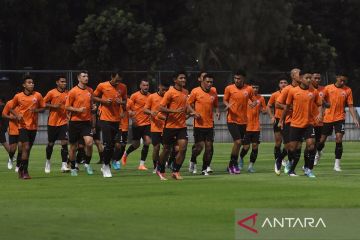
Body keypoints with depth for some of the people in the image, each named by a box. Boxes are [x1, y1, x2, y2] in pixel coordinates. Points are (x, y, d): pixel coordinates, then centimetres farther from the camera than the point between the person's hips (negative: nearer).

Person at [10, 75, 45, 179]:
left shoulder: (37, 95, 1)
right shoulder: (18, 96, -2)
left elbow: (43, 108, 9)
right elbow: (12, 108, 10)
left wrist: (36, 110, -12)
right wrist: (17, 115, -9)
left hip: (33, 126, 3)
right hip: (23, 125, -3)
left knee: (28, 149, 11)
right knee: (26, 148, -14)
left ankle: (21, 169, 26)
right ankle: (25, 172, -10)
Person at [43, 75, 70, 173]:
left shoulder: (68, 94, 2)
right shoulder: (51, 93, -5)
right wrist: (53, 106, -15)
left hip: (63, 122, 1)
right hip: (52, 122, -1)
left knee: (64, 142, -11)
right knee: (50, 143, 11)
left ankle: (64, 165, -11)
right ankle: (48, 161, 35)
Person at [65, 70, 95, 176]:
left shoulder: (90, 91, 8)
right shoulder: (73, 91, -6)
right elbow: (67, 107, -5)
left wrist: (93, 123, 18)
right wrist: (78, 110, -20)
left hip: (86, 121, 3)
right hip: (75, 121, -3)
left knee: (89, 142, -18)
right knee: (73, 147, 5)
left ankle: (87, 164, 2)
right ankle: (73, 168, 21)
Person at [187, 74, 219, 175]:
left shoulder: (213, 91, 6)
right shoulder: (195, 91, -6)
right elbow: (189, 104, 1)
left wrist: (217, 112, 1)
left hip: (210, 124, 4)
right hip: (199, 124, -4)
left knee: (209, 147, 0)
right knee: (199, 146, -7)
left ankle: (205, 169, 10)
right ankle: (193, 162, 24)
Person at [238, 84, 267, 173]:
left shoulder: (261, 98, 6)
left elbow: (265, 111, 14)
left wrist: (262, 110, -9)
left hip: (256, 127, 3)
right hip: (246, 126, -3)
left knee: (255, 146, -3)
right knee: (246, 147, -3)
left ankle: (251, 166, 7)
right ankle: (241, 158, 28)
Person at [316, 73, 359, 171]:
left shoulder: (348, 90, 1)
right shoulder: (328, 88, -1)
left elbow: (350, 106, 2)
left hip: (340, 118, -1)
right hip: (328, 118, 1)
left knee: (339, 139, -14)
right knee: (322, 140, 9)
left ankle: (337, 164, -8)